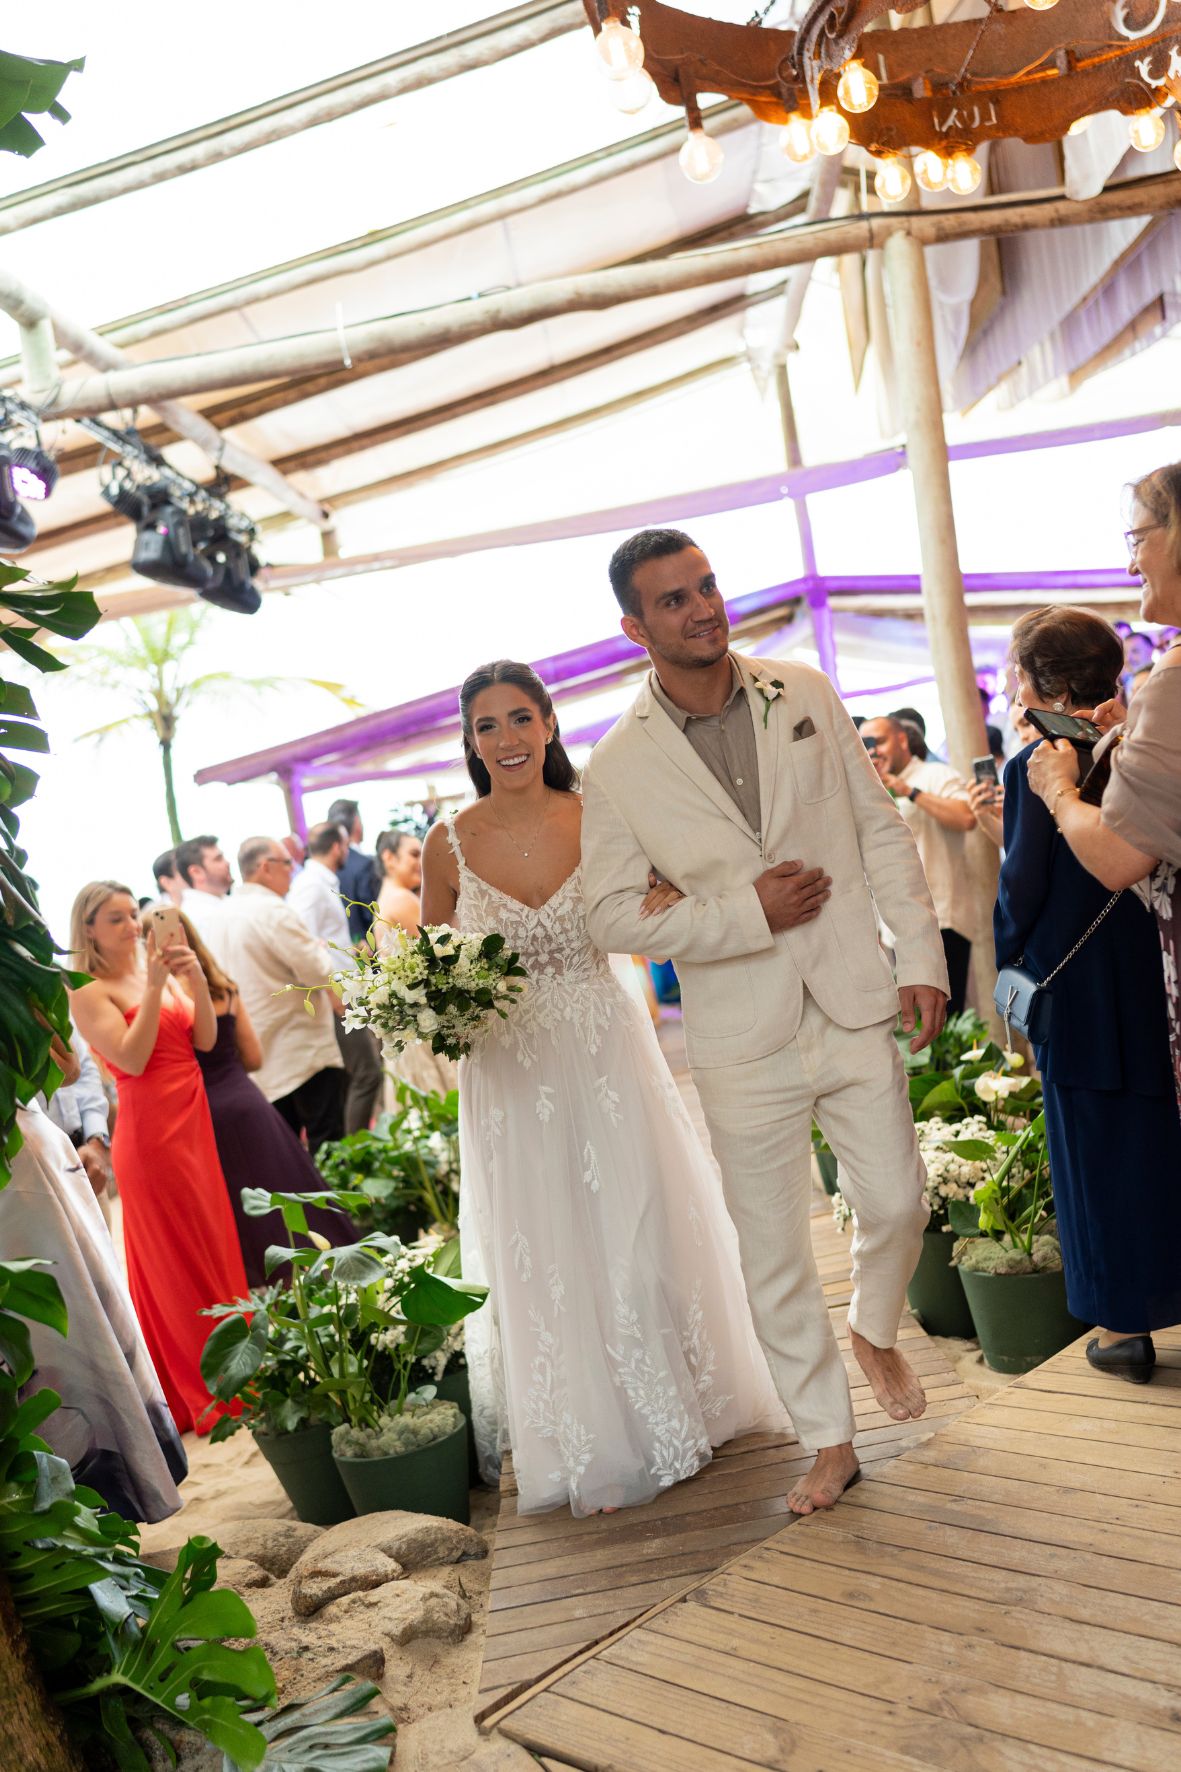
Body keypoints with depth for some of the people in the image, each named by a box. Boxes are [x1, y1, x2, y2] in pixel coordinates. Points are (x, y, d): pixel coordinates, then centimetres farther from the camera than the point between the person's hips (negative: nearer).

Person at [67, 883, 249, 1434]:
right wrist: (153, 989, -21)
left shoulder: (158, 970, 9)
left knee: (216, 1244, 15)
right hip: (150, 1130, -6)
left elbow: (205, 1039, 2)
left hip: (194, 1121, 6)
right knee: (177, 1260, 4)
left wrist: (196, 981, -11)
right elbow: (131, 1059, -19)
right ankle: (205, 1391, 17)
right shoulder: (89, 993, -9)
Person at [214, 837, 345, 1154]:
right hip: (306, 1053, -8)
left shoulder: (226, 914, 10)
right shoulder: (272, 911, -16)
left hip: (263, 1060, 8)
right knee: (326, 1149, -2)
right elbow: (319, 972, -18)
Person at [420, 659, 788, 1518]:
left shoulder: (601, 820, -5)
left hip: (609, 1054, 0)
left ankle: (676, 1409, 34)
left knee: (641, 1233, 9)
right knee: (546, 1257, 9)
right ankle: (593, 1442, 29)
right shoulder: (449, 844, -4)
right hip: (511, 1076, 0)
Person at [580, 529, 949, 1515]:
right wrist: (750, 913, -15)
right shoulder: (619, 766, -6)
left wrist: (921, 956, 0)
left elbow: (883, 831, 6)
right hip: (744, 1038, -1)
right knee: (772, 1248, 8)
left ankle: (877, 1334, 41)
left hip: (856, 1006, 2)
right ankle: (829, 1441, 28)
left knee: (898, 1201, 7)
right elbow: (613, 917, -6)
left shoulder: (807, 695, 1)